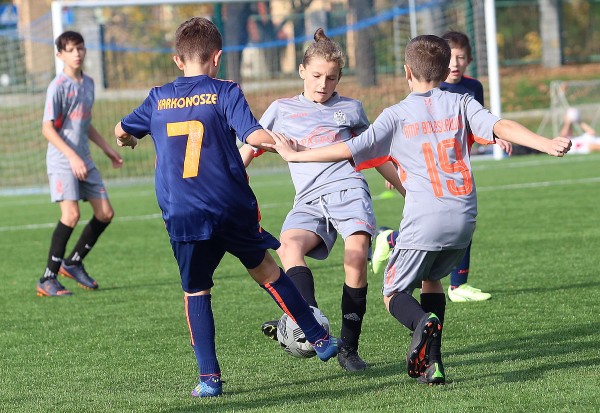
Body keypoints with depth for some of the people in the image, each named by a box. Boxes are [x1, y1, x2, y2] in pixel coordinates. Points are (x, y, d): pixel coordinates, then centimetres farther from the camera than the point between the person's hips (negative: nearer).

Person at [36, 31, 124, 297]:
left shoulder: (88, 83, 12)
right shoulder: (58, 86, -12)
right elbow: (47, 128, -16)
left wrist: (107, 148, 24)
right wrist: (72, 156, -24)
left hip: (84, 162, 8)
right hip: (61, 162, -8)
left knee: (105, 213, 5)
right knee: (71, 214, -20)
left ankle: (73, 262, 22)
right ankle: (48, 279, -13)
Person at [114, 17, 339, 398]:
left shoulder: (158, 99, 9)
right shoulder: (225, 93, -2)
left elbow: (122, 130, 26)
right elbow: (255, 135, -15)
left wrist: (127, 139, 49)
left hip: (182, 216, 1)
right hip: (233, 207, -1)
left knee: (196, 293, 10)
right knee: (266, 269, 19)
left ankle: (210, 377, 1)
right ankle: (320, 340, 27)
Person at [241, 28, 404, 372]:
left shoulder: (350, 109, 18)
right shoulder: (282, 111, 18)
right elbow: (250, 147, 20)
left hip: (348, 191, -1)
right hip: (309, 201, 1)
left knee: (356, 255, -26)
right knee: (289, 246, -31)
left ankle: (349, 347, -18)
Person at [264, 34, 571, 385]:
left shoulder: (397, 116, 1)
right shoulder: (461, 105, 8)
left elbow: (348, 150, -1)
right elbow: (502, 127, -7)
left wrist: (294, 155, 9)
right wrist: (547, 144, -12)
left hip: (425, 221, -4)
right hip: (465, 218, 4)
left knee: (394, 293, 10)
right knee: (432, 278, 27)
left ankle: (423, 321, -25)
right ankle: (431, 362, 13)